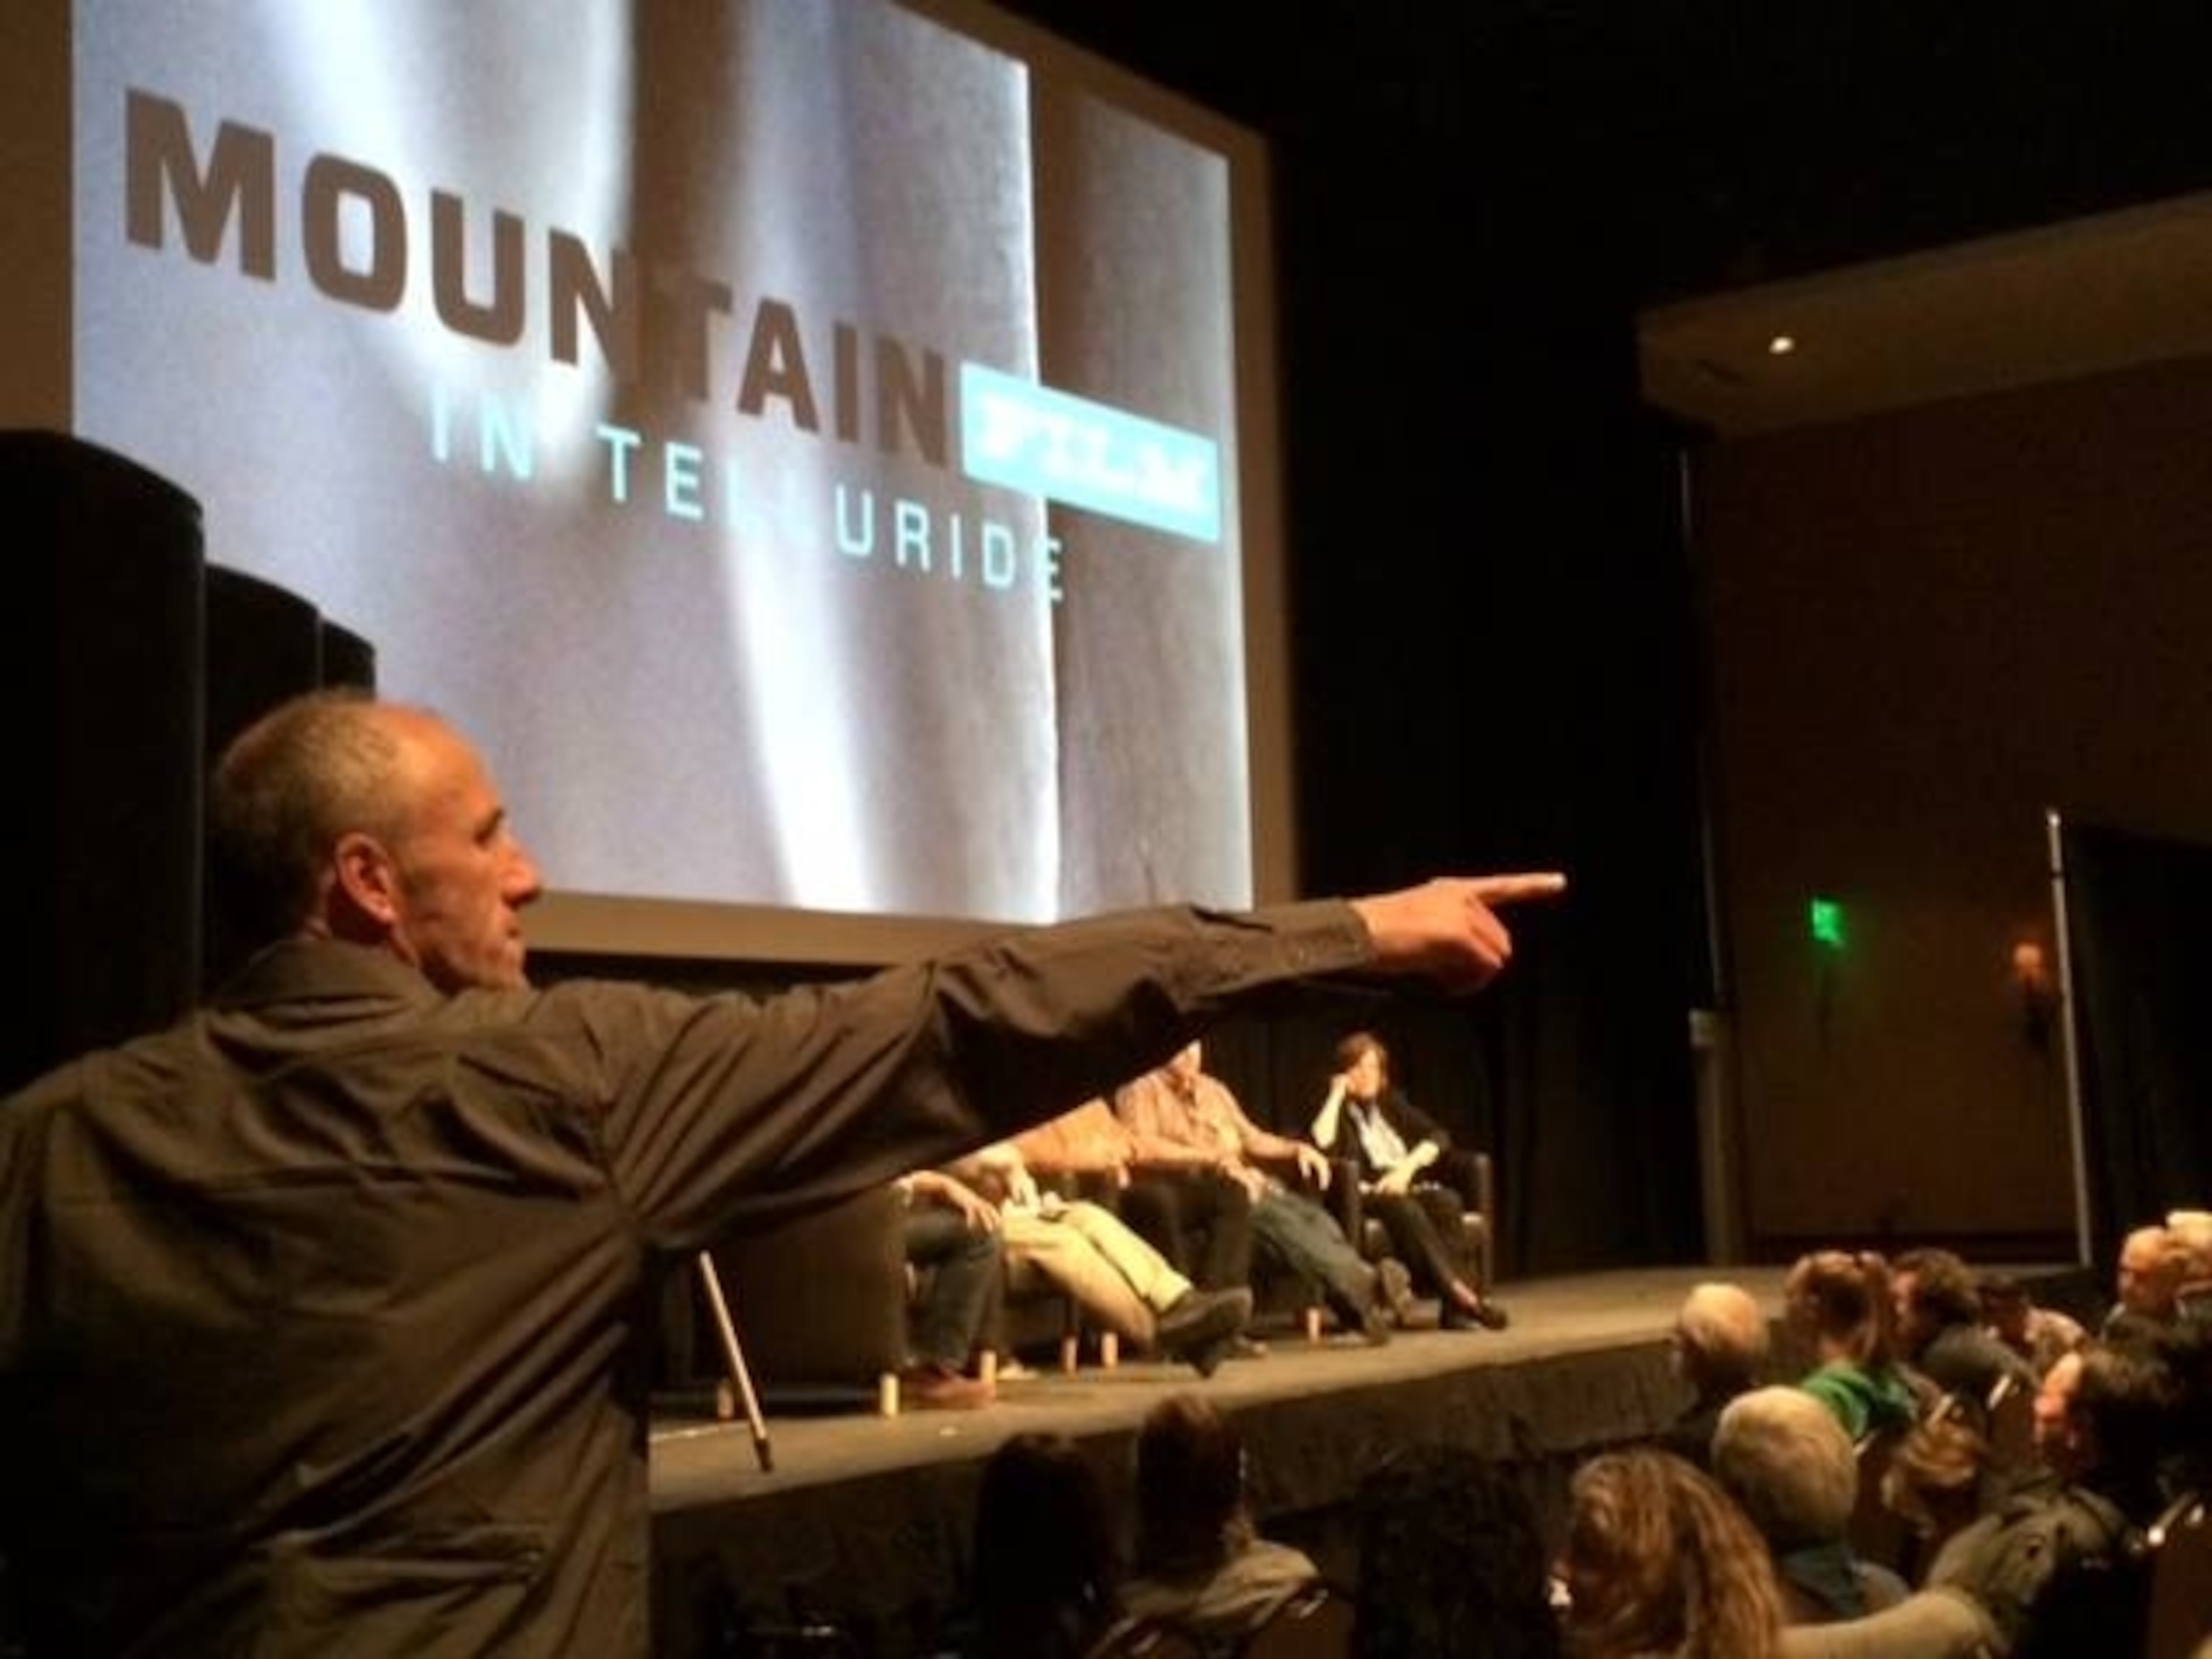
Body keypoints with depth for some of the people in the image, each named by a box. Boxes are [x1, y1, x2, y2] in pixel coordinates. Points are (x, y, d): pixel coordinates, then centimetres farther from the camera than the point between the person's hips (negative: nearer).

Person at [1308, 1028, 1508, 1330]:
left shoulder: (1393, 1102, 23)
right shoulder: (1337, 1111, 11)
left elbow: (1438, 1136, 9)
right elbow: (1321, 1144, -14)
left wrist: (1406, 1168, -9)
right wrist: (1337, 1094, -3)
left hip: (1410, 1187, 4)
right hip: (1367, 1196, -4)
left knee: (1447, 1201, -31)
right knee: (1405, 1210, -37)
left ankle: (1456, 1308, -39)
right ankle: (1460, 1294, -46)